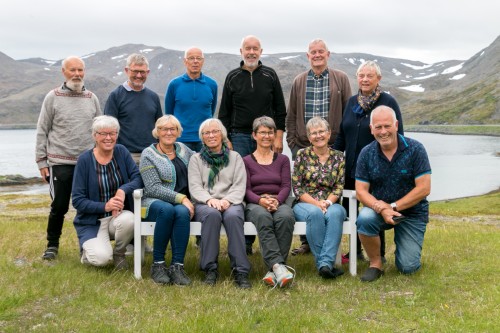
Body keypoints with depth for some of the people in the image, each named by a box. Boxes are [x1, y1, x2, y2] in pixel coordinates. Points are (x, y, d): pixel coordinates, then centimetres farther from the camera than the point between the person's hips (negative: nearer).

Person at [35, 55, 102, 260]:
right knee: (59, 206, 1)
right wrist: (41, 161, -3)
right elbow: (42, 131, 1)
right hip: (60, 163, -2)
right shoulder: (53, 97, 0)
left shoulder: (92, 99, 9)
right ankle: (52, 244, 19)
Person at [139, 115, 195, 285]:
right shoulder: (148, 154, 0)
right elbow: (153, 188, -10)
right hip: (155, 202, -3)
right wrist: (181, 198, -19)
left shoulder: (183, 149, 15)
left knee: (182, 212, -33)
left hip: (183, 202, 3)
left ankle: (177, 266, -32)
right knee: (167, 209, -37)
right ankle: (157, 264, -24)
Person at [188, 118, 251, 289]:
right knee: (212, 214, -37)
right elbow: (194, 187, 4)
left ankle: (241, 272, -37)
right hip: (204, 203, 0)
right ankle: (210, 269, -31)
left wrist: (227, 200, -15)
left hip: (231, 202, 0)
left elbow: (240, 185, 6)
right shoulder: (196, 159, 19)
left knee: (232, 216, -36)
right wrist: (209, 199, -17)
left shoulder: (235, 157, 19)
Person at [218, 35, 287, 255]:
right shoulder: (233, 77, 9)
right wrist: (226, 139, 2)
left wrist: (278, 137, -1)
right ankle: (244, 241, 2)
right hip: (239, 138, 0)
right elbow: (224, 112, 10)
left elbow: (280, 109, 8)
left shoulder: (270, 75, 8)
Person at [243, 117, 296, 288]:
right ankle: (278, 266, -49)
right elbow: (246, 190, 4)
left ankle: (273, 269, -37)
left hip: (279, 202, 1)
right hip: (255, 204, -1)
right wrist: (261, 200, -18)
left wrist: (276, 200, -14)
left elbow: (286, 186, 9)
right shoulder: (246, 161, 17)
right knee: (263, 217, -39)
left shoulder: (282, 160, 22)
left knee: (286, 216, -36)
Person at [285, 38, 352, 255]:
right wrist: (291, 141, 8)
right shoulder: (299, 81, 13)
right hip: (302, 146, 3)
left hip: (332, 146, -2)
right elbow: (291, 115, 15)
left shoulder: (341, 79, 6)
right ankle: (306, 241, 15)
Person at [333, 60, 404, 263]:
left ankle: (378, 255, 20)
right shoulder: (352, 102, 10)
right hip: (351, 168, 5)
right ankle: (355, 251, 25)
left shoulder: (388, 103, -6)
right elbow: (342, 135, 16)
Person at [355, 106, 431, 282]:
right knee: (364, 219, -33)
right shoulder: (366, 153, -5)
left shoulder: (415, 149, -12)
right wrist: (382, 208, -25)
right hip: (379, 210, 2)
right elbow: (361, 191, -6)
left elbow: (424, 189, -15)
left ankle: (407, 244, 28)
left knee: (408, 267, -9)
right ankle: (375, 264, -9)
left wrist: (393, 207, -19)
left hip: (412, 213, -1)